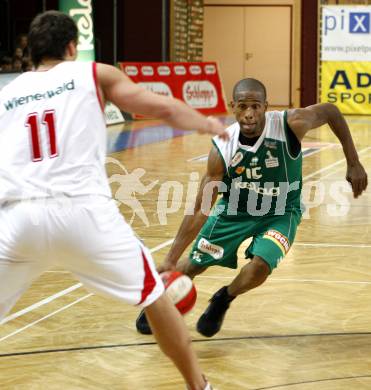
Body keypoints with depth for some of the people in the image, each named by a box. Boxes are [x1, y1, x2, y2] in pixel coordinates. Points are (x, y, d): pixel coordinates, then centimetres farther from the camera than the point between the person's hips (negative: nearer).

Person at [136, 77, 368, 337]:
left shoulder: (290, 124, -30)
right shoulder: (222, 149, -26)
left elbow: (331, 111, -10)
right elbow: (200, 210, -22)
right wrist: (171, 260, -25)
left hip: (280, 213, -1)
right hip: (235, 208, 1)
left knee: (260, 266, -24)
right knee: (193, 265, 5)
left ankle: (222, 301, 9)